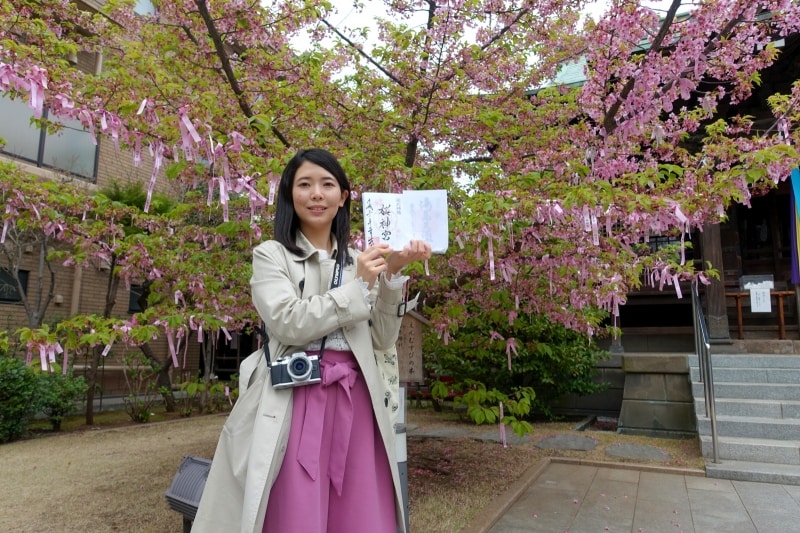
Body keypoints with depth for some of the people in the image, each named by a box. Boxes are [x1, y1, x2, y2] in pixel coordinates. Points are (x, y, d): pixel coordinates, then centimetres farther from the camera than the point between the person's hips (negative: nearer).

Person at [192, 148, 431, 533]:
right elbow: (289, 323, -13)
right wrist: (358, 287, -9)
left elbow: (383, 340, 9)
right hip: (295, 400, -3)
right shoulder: (270, 255, 4)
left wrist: (391, 277, -3)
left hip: (355, 402, 4)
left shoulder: (358, 260, 14)